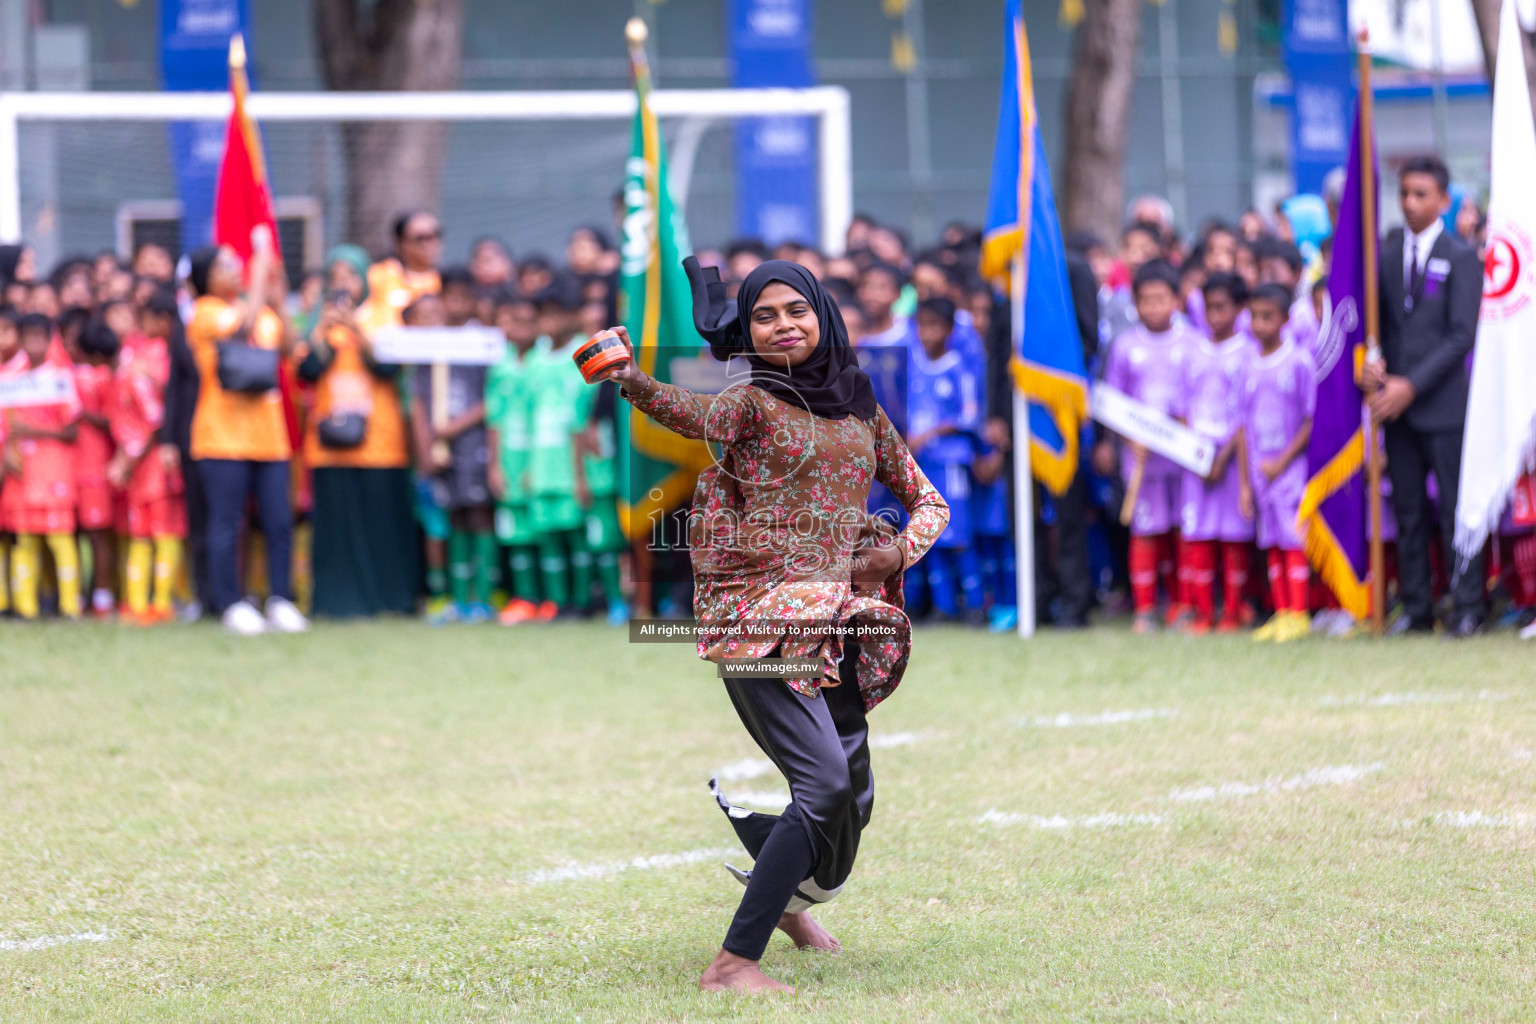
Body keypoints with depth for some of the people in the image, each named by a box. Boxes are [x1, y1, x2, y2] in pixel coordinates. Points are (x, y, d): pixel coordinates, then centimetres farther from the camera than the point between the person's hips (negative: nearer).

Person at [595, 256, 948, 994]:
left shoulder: (859, 407, 15)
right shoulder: (754, 401, 1)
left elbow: (926, 501, 19)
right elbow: (688, 412, -13)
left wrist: (901, 548, -1)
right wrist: (632, 381, -30)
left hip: (838, 624, 6)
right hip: (762, 616, -6)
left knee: (852, 797, 14)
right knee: (824, 781, -21)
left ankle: (787, 898, 47)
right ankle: (733, 962, -20)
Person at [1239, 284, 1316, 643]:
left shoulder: (1299, 363, -6)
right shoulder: (1251, 368, 9)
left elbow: (1312, 421, -7)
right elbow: (1245, 428, 13)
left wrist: (1282, 461, -11)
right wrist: (1245, 482, 9)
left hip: (1291, 464, -5)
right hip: (1261, 469, 5)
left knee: (1293, 539, -7)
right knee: (1272, 544, 7)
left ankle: (1298, 615, -4)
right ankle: (1281, 613, 12)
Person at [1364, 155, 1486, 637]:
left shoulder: (1460, 258, -2)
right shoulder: (1385, 254, 11)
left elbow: (1462, 335, -7)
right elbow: (1376, 321, 12)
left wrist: (1412, 384, -13)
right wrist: (1373, 363, -10)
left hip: (1444, 402, -4)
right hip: (1395, 401, 4)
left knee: (1456, 508, -4)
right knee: (1408, 511, 6)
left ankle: (1468, 607, 1)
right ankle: (1416, 607, 12)